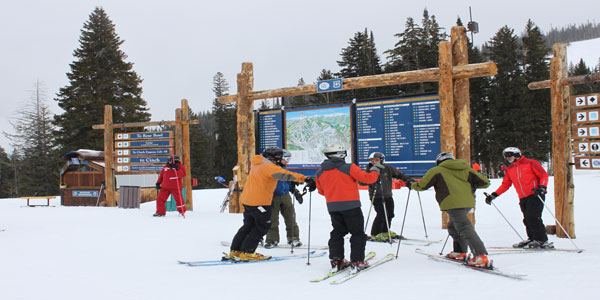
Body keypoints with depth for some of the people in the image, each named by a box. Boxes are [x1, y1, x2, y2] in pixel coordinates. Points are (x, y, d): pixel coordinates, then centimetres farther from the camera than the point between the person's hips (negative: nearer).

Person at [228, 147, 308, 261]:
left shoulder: (257, 165, 10)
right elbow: (285, 175, -28)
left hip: (247, 200, 9)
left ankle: (234, 251, 23)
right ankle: (247, 253, 6)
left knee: (248, 225, 20)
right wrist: (304, 178, -33)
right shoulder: (269, 167, -18)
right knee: (262, 226, 5)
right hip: (259, 202, -9)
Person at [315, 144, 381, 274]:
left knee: (337, 233, 18)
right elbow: (367, 178, -11)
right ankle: (356, 262, 3)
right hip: (350, 205, -5)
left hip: (332, 207, 5)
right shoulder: (349, 168, -11)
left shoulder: (320, 173, 5)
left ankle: (336, 261, 15)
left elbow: (321, 191, 15)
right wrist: (375, 169, 8)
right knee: (358, 234, 6)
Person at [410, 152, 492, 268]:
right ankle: (460, 252, 30)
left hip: (454, 204, -7)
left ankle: (481, 256, -23)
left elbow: (422, 186, 10)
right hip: (468, 202, 7)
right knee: (453, 226, 25)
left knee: (465, 228, -13)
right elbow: (485, 182, 18)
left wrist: (413, 185, 32)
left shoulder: (436, 171, 8)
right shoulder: (466, 169, 21)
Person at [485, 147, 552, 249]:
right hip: (523, 198, 6)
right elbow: (505, 185, 19)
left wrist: (542, 187, -19)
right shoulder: (509, 170, 17)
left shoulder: (530, 163, 0)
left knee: (532, 217, -16)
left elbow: (544, 175, -1)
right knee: (527, 220, 1)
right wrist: (493, 195, 8)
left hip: (535, 195, -6)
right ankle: (532, 239, 11)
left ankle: (542, 241, -11)